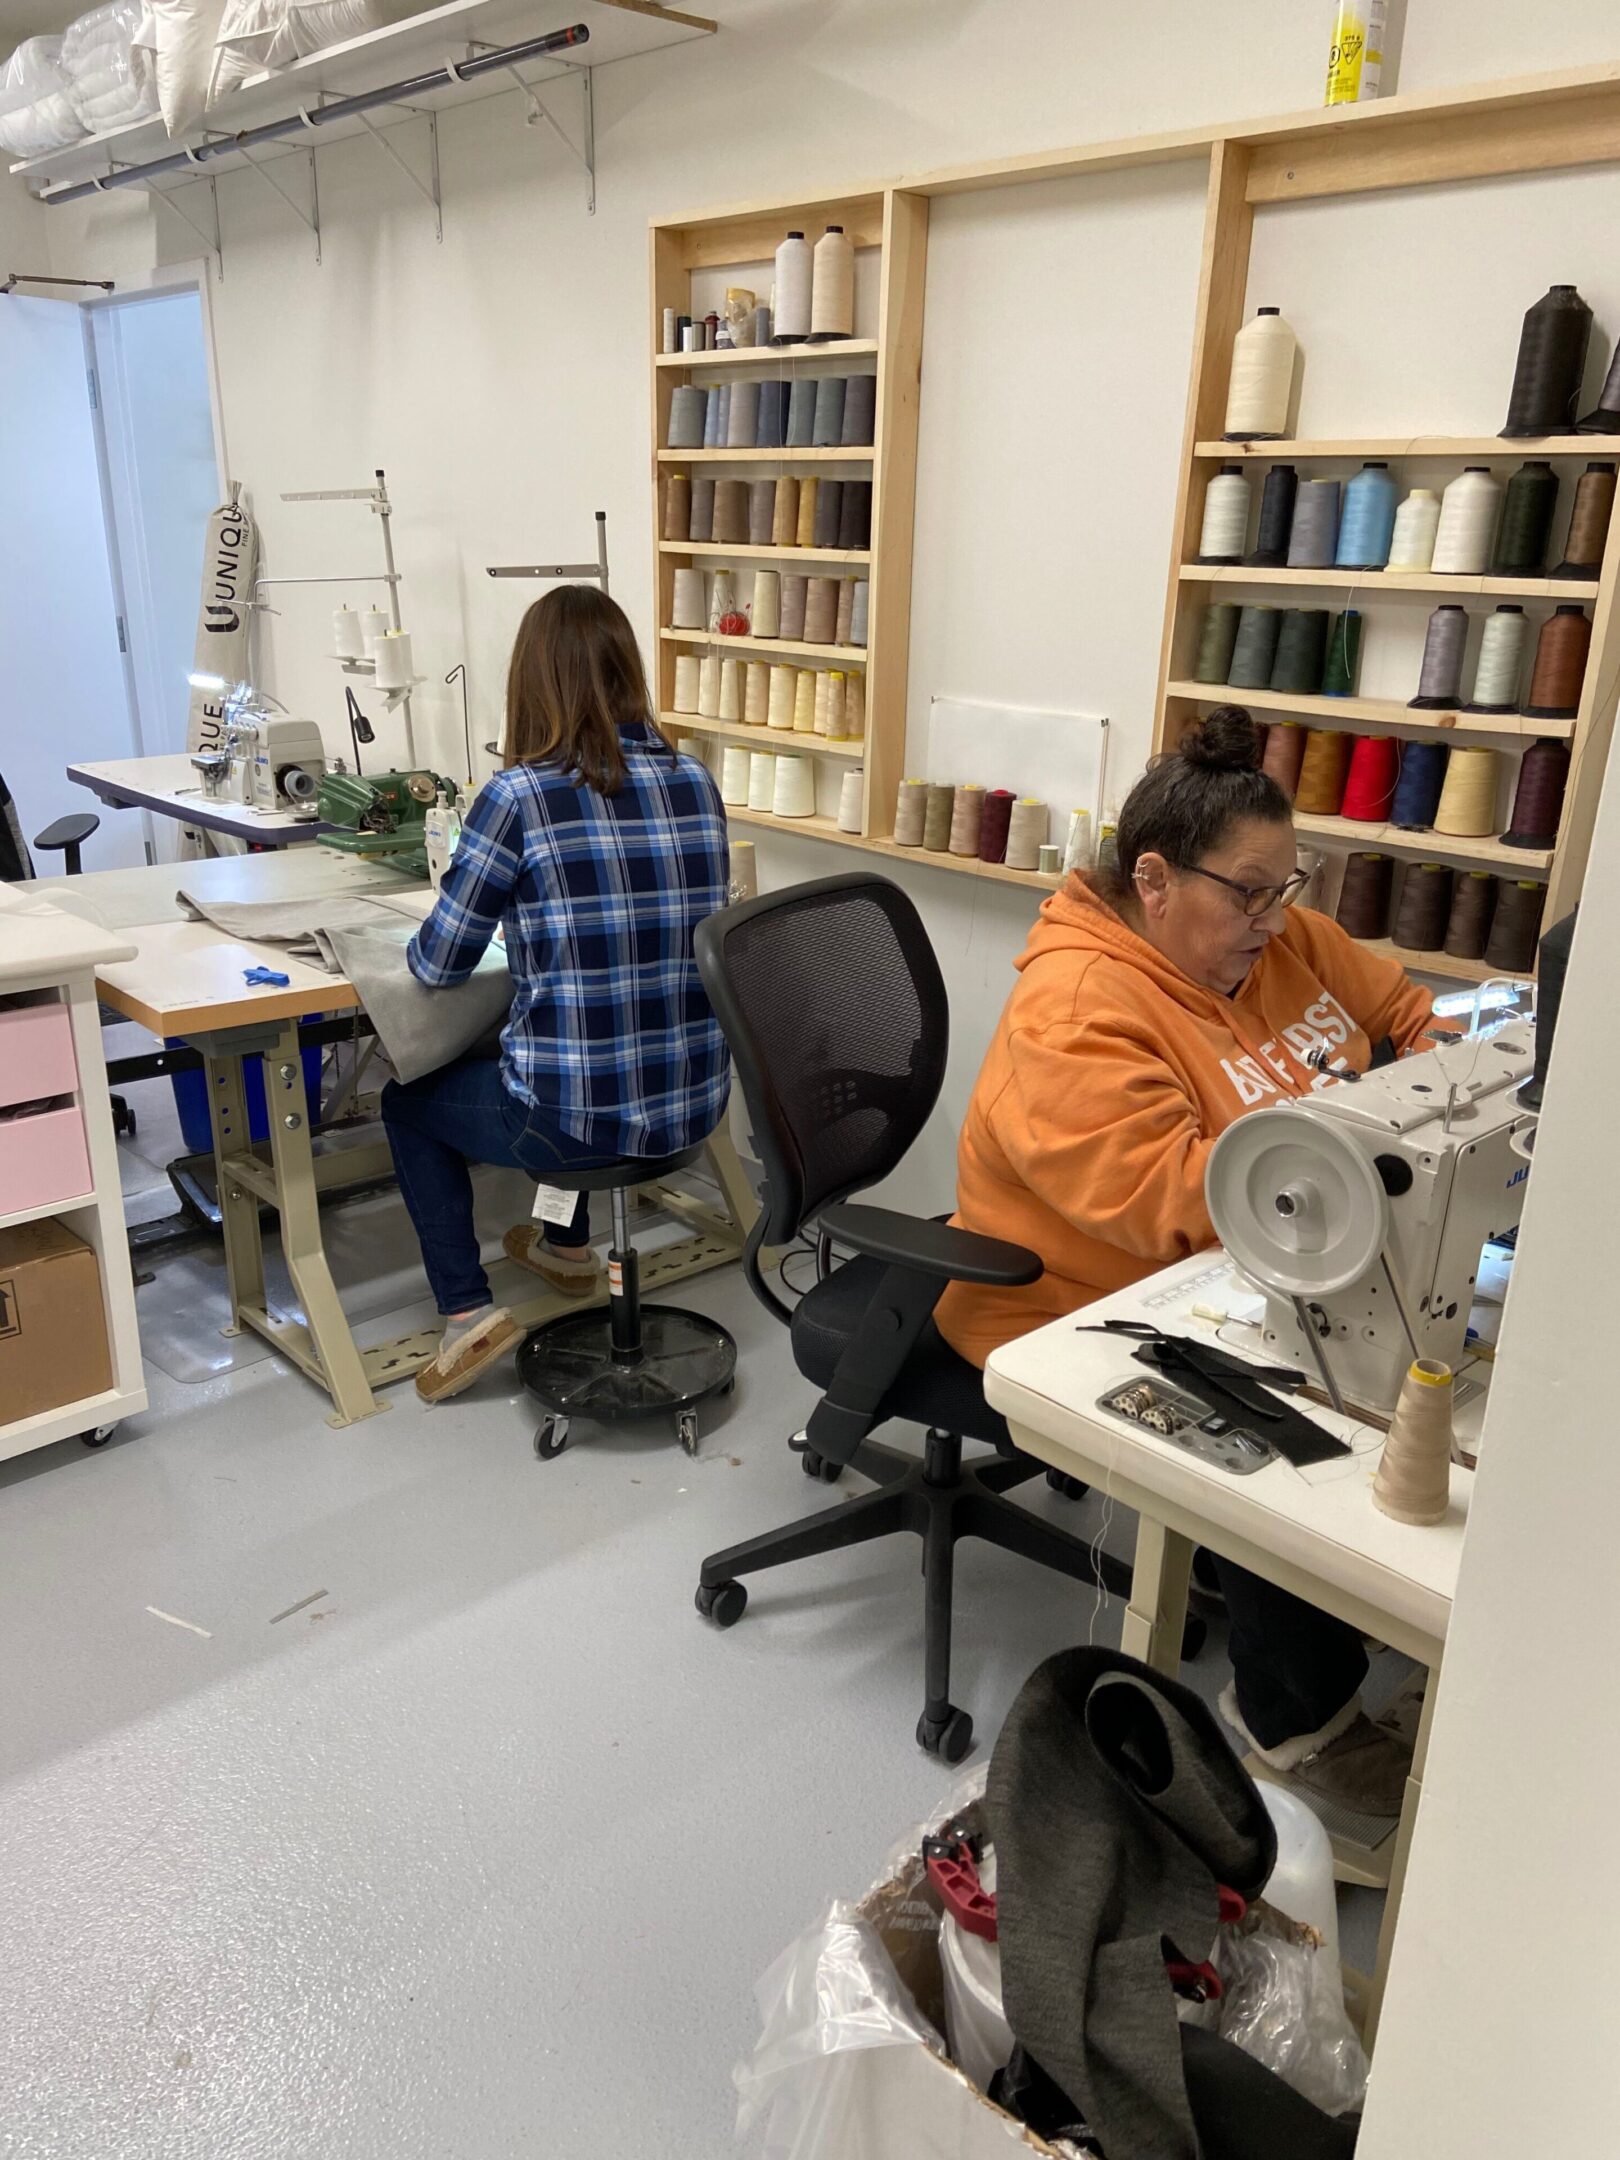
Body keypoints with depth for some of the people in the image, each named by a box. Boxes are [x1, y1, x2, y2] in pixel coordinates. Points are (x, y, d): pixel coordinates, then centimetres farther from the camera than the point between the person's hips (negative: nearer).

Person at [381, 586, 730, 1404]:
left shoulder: (519, 795, -14)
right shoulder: (697, 784, 1)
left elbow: (437, 966, -6)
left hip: (584, 1117, -6)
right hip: (695, 1104, 6)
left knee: (409, 1102, 26)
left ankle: (468, 1314, 16)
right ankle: (567, 1247, 54)